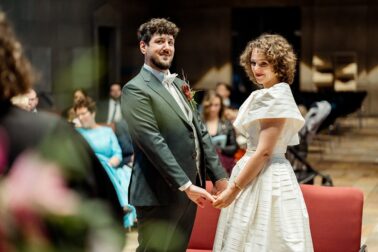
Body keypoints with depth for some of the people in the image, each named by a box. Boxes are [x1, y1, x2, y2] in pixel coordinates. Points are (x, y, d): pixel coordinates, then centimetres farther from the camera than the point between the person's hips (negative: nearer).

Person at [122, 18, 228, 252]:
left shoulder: (180, 84, 15)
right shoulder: (136, 89, -11)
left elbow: (200, 131, 15)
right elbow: (153, 142, -19)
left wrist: (219, 176, 6)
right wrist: (186, 185, -22)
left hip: (189, 189, 8)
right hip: (161, 195, -8)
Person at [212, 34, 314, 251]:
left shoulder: (276, 97, -15)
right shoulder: (268, 94, 14)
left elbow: (264, 151, -19)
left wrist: (234, 188, -16)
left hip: (266, 179, -9)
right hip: (261, 176, 9)